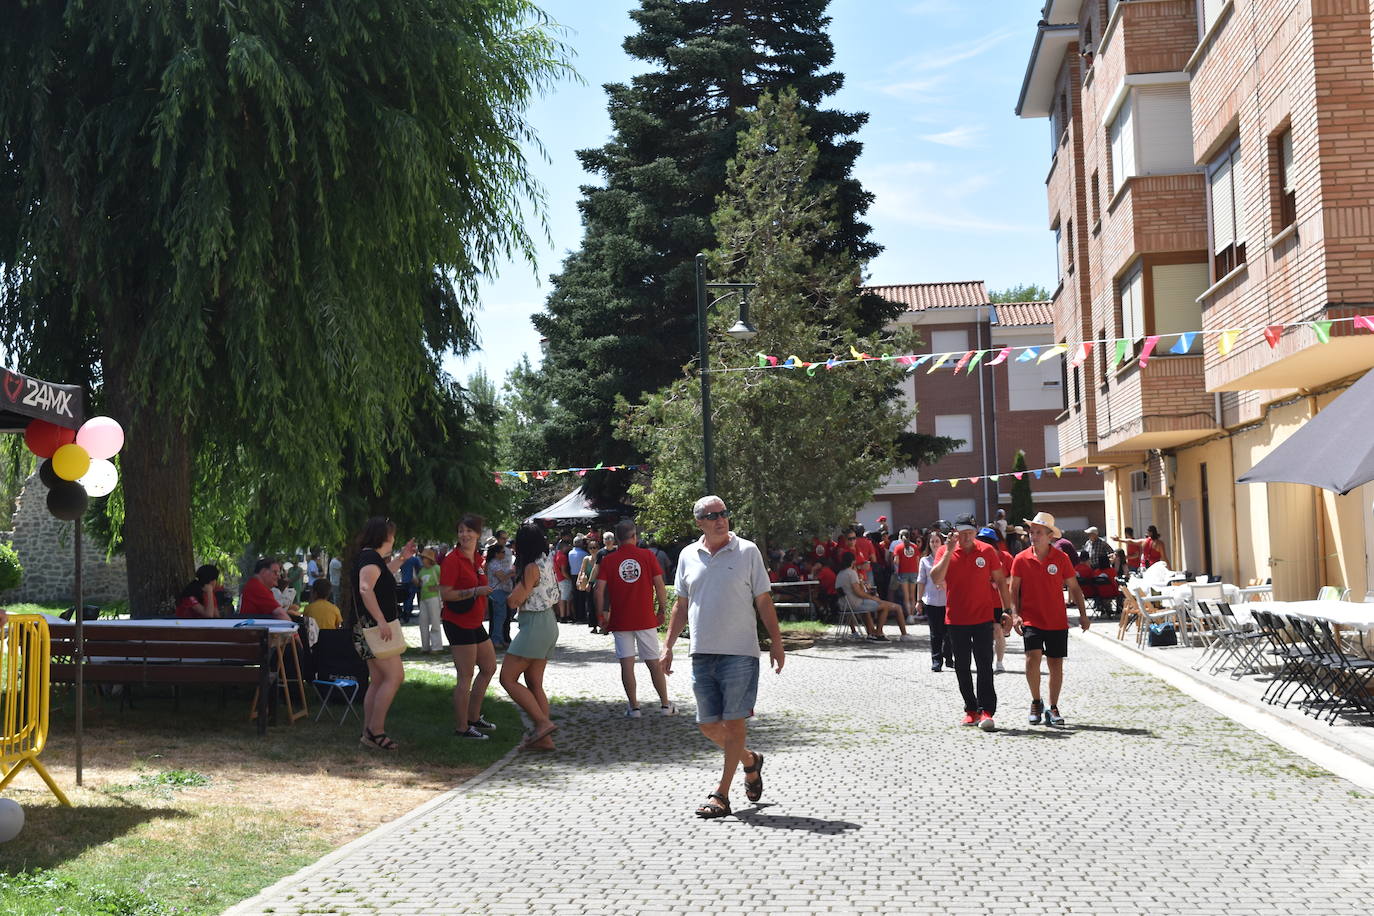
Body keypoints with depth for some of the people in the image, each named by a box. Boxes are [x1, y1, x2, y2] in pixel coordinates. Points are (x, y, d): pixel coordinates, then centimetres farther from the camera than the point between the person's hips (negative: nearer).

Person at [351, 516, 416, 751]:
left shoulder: (368, 556, 18)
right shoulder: (370, 558, -15)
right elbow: (365, 589, -30)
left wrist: (401, 558, 35)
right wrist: (382, 621, -32)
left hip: (372, 627, 11)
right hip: (372, 626, -11)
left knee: (378, 680, 12)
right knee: (395, 676, -13)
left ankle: (369, 732, 14)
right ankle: (375, 731, -12)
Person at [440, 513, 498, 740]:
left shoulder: (479, 559, 10)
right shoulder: (453, 559, -15)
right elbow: (445, 594, -22)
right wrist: (476, 591, -25)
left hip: (475, 623, 9)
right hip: (458, 624, -9)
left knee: (489, 667, 17)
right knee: (466, 676, -6)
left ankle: (473, 717, 28)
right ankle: (461, 727, 2)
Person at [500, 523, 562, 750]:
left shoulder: (532, 568, -17)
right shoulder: (547, 563, 9)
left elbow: (514, 601, -18)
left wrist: (518, 584, 0)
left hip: (535, 626, -9)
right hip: (548, 623, 9)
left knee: (507, 678, -5)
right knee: (534, 684, 11)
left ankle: (543, 723, -10)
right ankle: (543, 738, 9)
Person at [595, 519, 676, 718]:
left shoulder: (609, 560, -1)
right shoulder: (647, 555, -1)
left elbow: (599, 590, -5)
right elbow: (660, 585, -4)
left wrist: (601, 615, 4)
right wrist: (662, 610, 7)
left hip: (620, 621, 0)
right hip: (646, 619, 0)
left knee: (627, 664, 4)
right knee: (654, 662, 9)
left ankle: (634, 707, 4)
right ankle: (665, 705, 14)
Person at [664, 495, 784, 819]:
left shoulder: (747, 551, 0)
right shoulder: (688, 556, 9)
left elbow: (763, 601, 2)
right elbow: (681, 605, 16)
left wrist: (776, 642, -2)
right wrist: (668, 645, 12)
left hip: (740, 652, -4)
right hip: (702, 653, 4)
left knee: (734, 722, -4)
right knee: (708, 725, 7)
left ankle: (721, 795, 4)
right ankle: (750, 760, 33)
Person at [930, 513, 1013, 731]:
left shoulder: (986, 551, -1)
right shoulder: (945, 552, -1)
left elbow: (1000, 580, 6)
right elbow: (936, 579, -15)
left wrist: (1008, 609, 3)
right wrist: (948, 552, -21)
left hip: (982, 618, -1)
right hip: (956, 619, 2)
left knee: (985, 665, -7)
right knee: (962, 667, 9)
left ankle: (987, 711, -8)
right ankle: (971, 710, 19)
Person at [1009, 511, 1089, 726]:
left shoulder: (1061, 558, 0)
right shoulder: (1021, 559, -2)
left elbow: (1074, 588, 8)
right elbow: (1014, 589, 3)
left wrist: (1083, 614, 4)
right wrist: (1015, 614, -8)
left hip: (1057, 621, 1)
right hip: (1031, 619, -1)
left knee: (1056, 664, 6)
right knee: (1033, 657, -19)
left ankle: (1053, 709, 20)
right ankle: (1036, 702, 2)